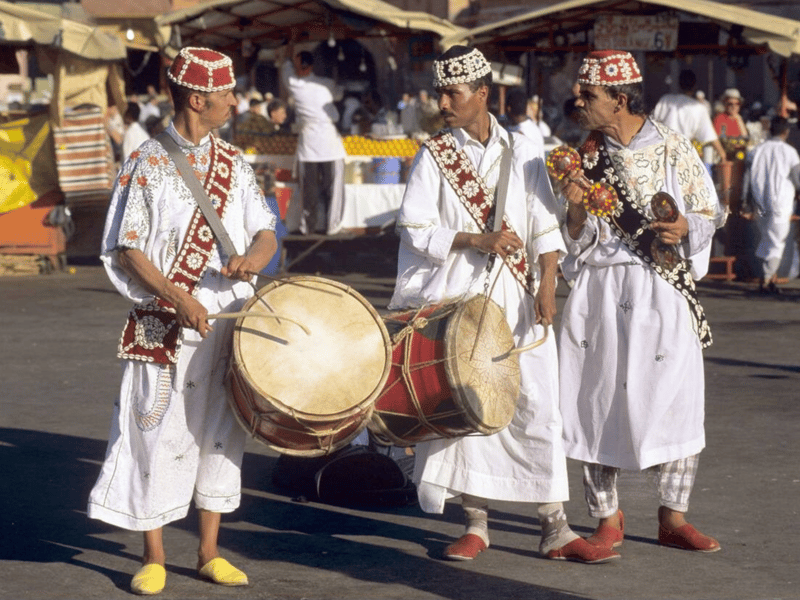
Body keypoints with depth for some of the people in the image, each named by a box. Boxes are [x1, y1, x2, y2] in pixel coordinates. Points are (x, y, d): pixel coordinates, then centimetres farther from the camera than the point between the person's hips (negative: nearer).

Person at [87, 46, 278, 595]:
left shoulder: (232, 163, 9)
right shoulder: (148, 165, -6)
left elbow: (266, 231, 9)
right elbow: (126, 249, -8)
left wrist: (253, 256, -15)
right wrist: (177, 299, -20)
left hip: (230, 321, 5)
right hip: (166, 327, -5)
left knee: (220, 431, 8)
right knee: (159, 434, -3)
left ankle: (210, 552, 18)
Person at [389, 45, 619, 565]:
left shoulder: (521, 151, 7)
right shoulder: (434, 155, 4)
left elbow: (545, 227, 4)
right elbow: (415, 230, -3)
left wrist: (547, 286, -8)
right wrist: (478, 240, -14)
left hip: (517, 297, 1)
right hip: (457, 296, 0)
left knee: (538, 405, -4)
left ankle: (555, 528, -1)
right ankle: (477, 522, 11)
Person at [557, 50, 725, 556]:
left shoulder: (673, 149, 1)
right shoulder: (587, 155, 8)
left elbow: (710, 214, 5)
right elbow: (578, 240, 8)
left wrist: (684, 228, -15)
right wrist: (577, 209, -13)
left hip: (663, 291, -2)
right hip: (600, 291, 2)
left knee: (676, 399, -3)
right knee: (598, 399, 1)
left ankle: (674, 518, 10)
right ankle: (608, 518, 13)